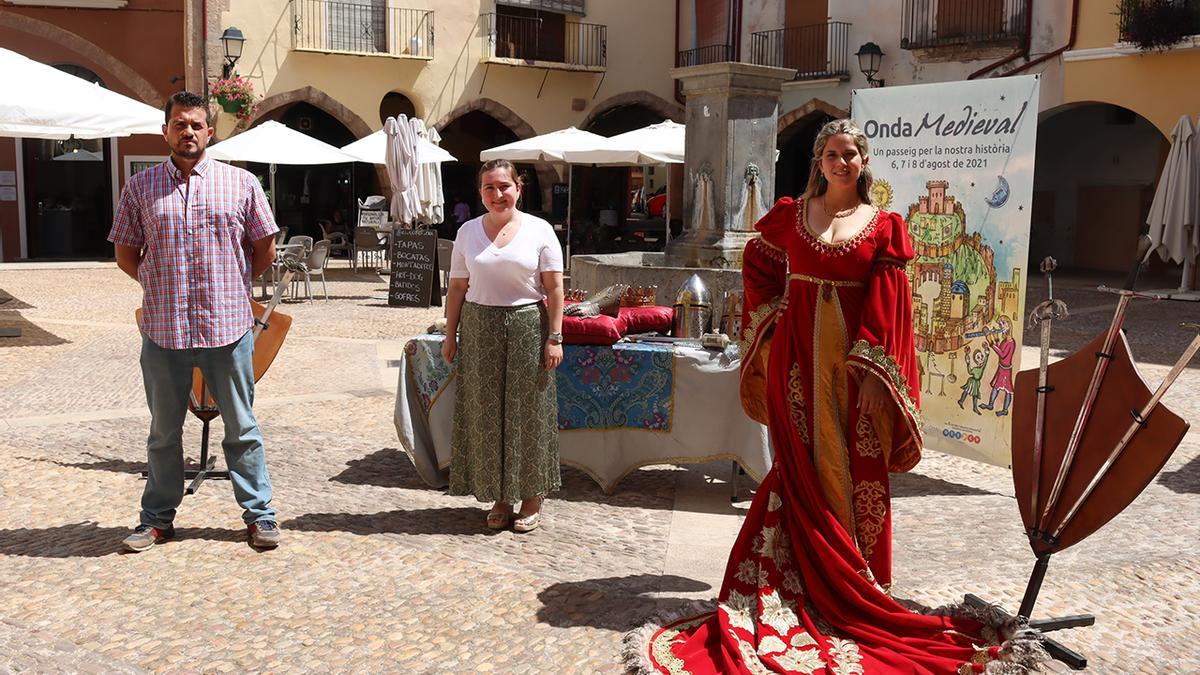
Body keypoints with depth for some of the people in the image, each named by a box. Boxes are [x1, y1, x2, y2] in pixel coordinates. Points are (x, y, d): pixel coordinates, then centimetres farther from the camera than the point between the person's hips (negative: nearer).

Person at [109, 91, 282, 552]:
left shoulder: (241, 184, 2)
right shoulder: (140, 188, 5)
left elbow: (264, 249, 10)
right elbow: (126, 255, 12)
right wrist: (163, 287, 7)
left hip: (228, 327, -1)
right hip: (163, 329, 2)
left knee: (241, 428, 7)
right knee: (163, 431, 13)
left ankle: (258, 514, 17)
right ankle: (158, 518, 25)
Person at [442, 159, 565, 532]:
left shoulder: (539, 230, -1)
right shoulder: (468, 232, 7)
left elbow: (554, 288, -4)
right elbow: (457, 287, 9)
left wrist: (554, 337, -9)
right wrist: (450, 334, 4)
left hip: (527, 327, -2)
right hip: (480, 329, 3)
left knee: (528, 413, 3)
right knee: (486, 414, 6)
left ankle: (532, 499, 15)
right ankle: (499, 497, 19)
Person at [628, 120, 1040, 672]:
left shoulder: (884, 227, 2)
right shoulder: (791, 214, 6)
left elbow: (888, 310, -3)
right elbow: (758, 263, 21)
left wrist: (874, 374, -10)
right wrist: (774, 314, 8)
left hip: (854, 358, -1)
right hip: (797, 353, 1)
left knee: (854, 470, 2)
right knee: (802, 467, 4)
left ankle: (853, 581, 15)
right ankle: (803, 581, 13)